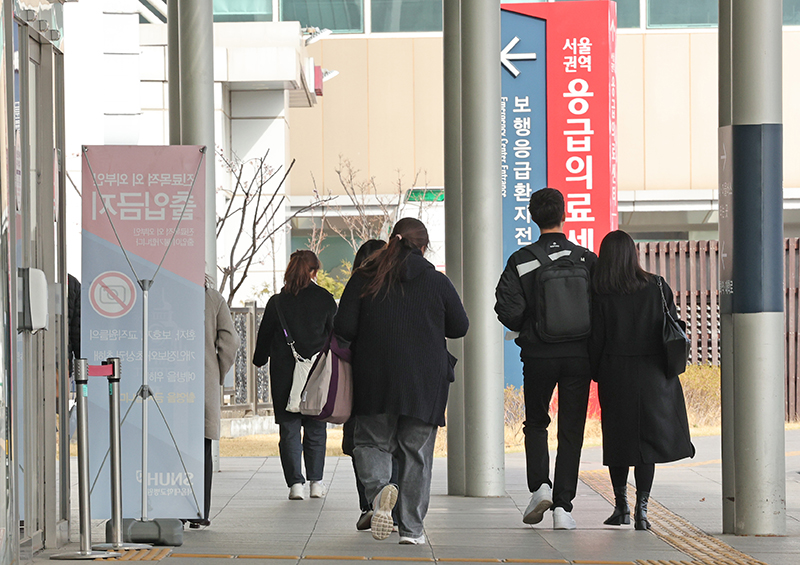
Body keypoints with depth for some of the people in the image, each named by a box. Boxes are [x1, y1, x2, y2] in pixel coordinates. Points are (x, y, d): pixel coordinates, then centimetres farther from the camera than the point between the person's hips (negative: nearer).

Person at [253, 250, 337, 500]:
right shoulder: (325, 299, -1)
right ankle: (316, 482, 10)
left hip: (284, 374, 0)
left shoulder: (276, 302, -2)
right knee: (316, 429, 11)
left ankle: (295, 483, -4)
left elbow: (264, 337, 6)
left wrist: (259, 360, 22)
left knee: (289, 430, 3)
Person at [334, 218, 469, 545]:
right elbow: (459, 328, 7)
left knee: (371, 441, 12)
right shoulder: (437, 282, -1)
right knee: (417, 451, 7)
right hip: (425, 382, 0)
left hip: (375, 379, 0)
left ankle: (379, 489, -19)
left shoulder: (364, 279, -1)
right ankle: (411, 527, 6)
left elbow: (344, 328, -4)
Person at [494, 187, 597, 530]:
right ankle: (562, 507, 1)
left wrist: (527, 329, 8)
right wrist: (592, 340, 12)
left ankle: (540, 486, -1)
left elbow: (507, 309, -12)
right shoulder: (587, 259, -1)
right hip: (578, 354, 0)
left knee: (535, 423, 19)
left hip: (538, 356, 0)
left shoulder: (521, 261, -4)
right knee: (571, 431, 6)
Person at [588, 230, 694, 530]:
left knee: (617, 438, 12)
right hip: (652, 376, 1)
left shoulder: (601, 297, -7)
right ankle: (641, 508, -6)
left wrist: (597, 374, 9)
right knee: (648, 438, 4)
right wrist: (669, 366, 13)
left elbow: (595, 340, -5)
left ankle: (621, 506, 20)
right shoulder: (657, 287, -1)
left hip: (615, 374, -1)